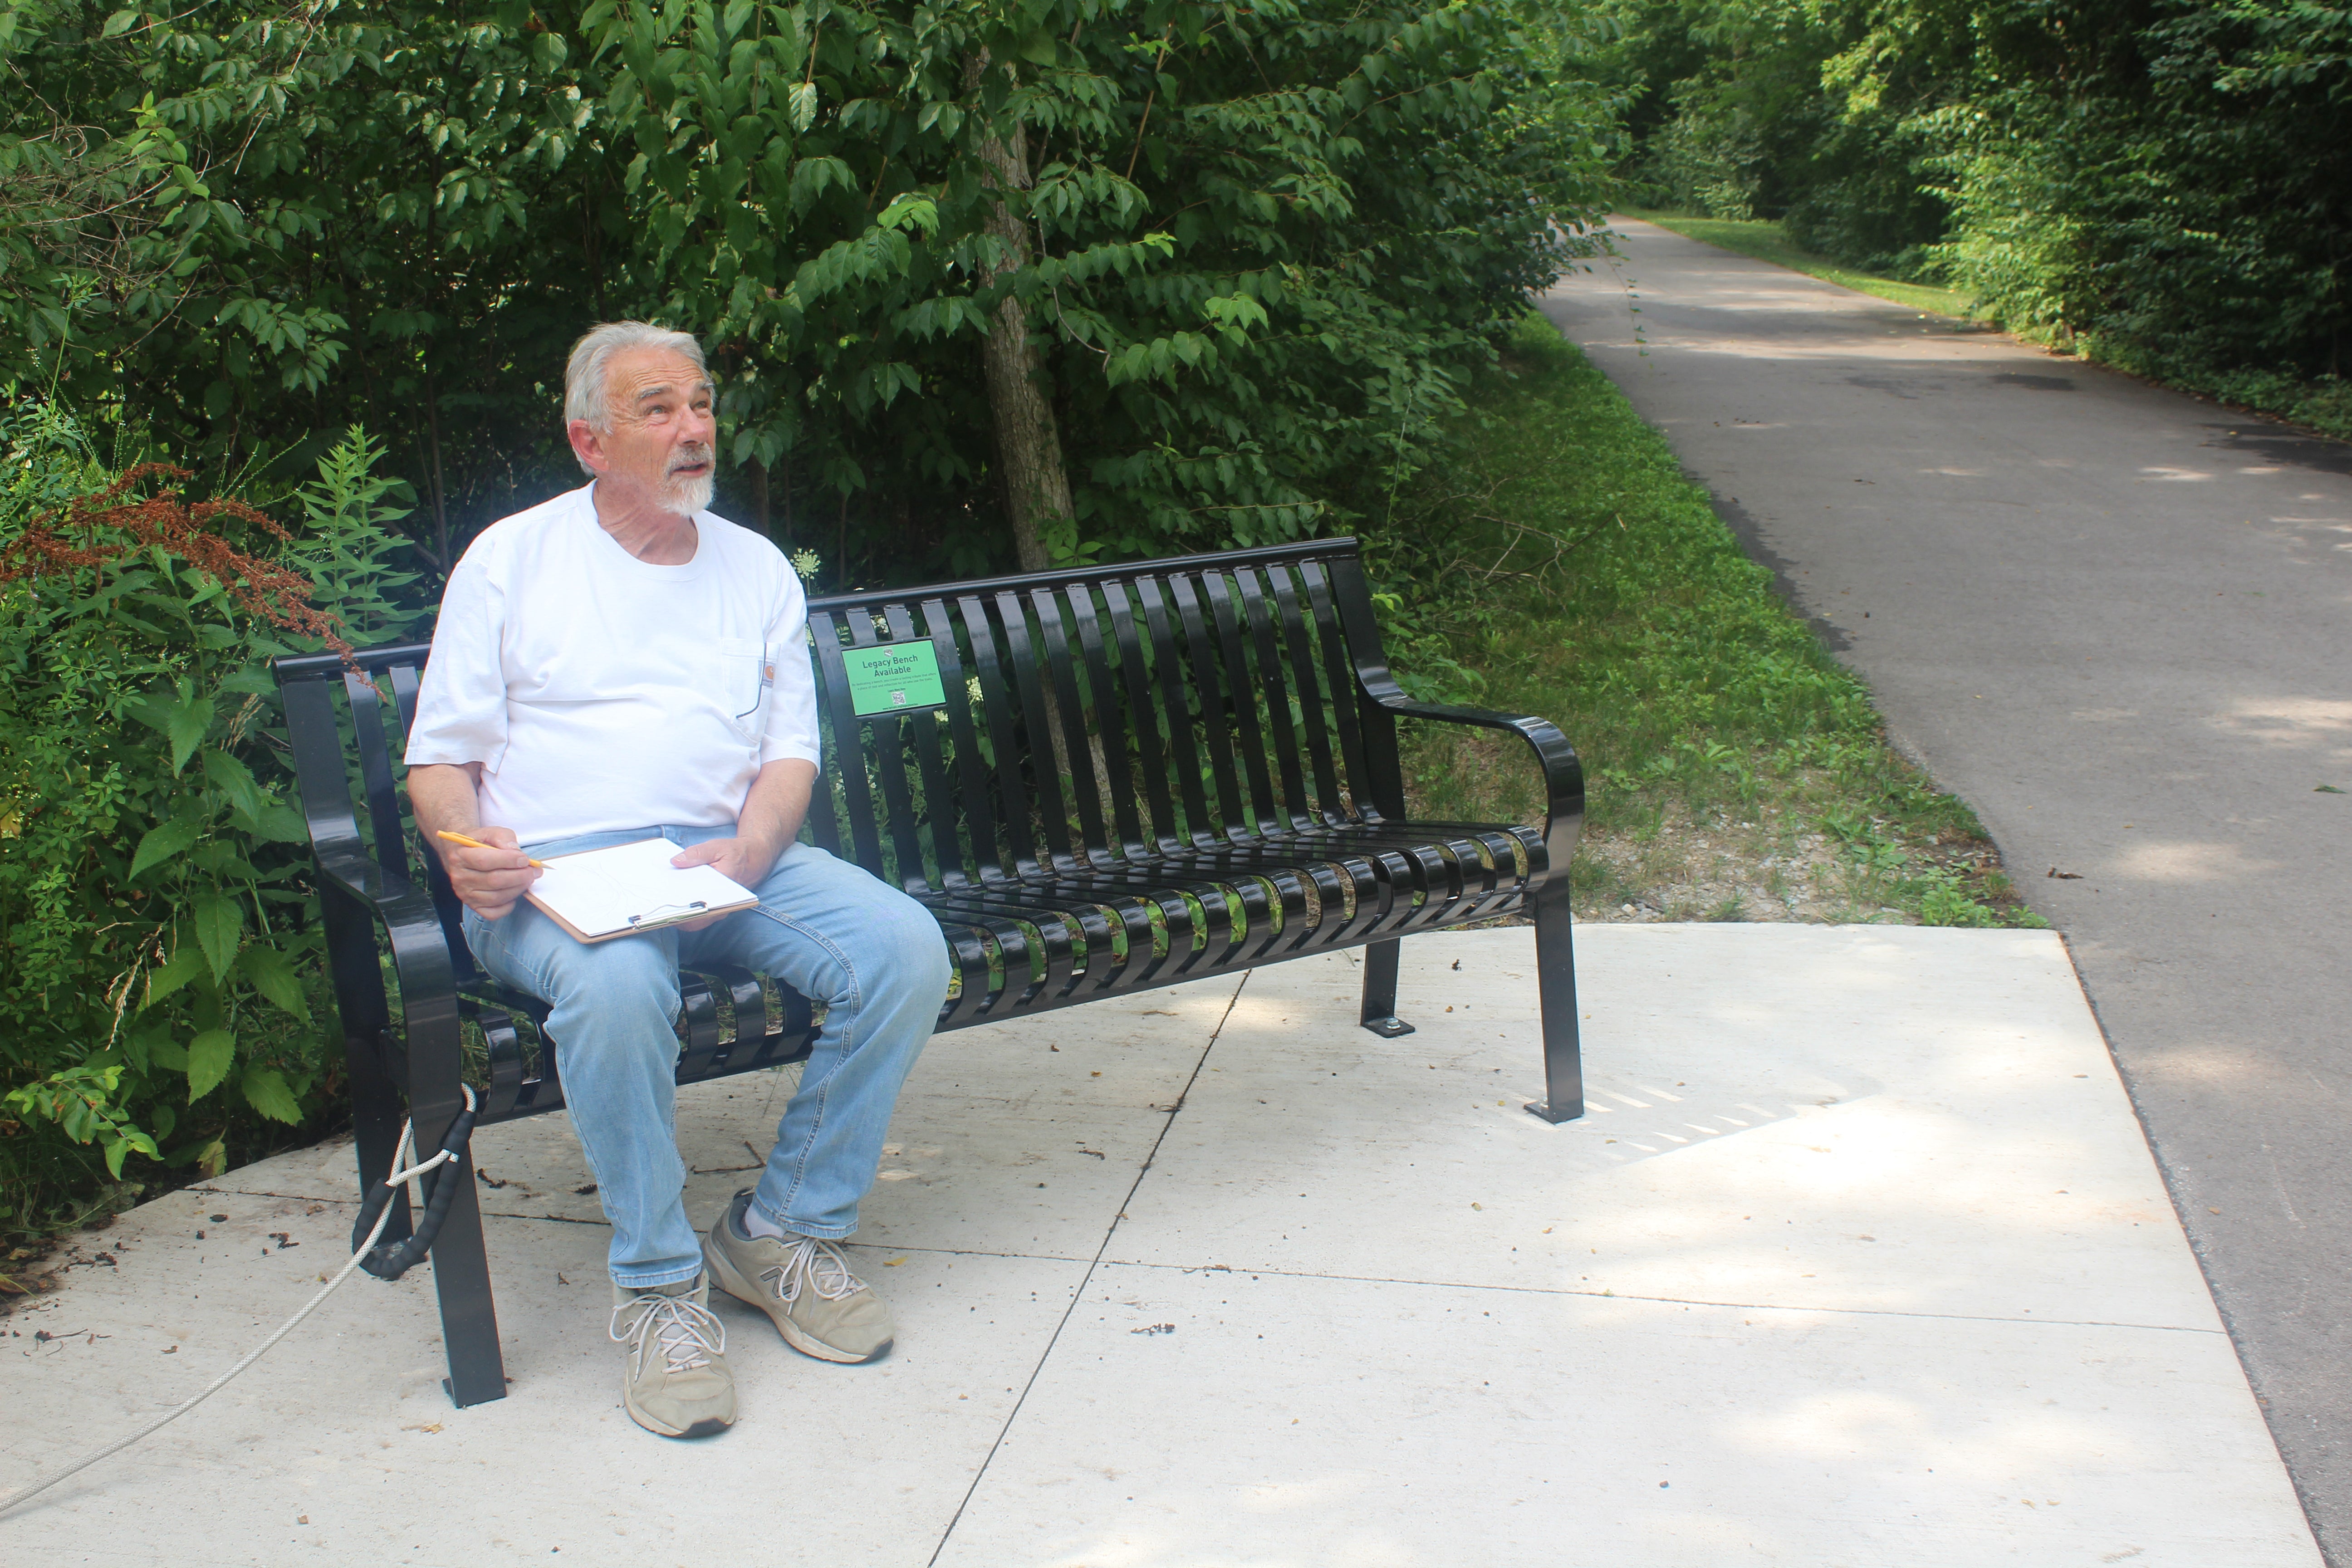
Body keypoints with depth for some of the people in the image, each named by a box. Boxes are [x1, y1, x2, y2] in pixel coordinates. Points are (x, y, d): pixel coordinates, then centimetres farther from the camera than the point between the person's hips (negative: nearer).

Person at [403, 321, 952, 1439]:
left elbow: (791, 750, 11)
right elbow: (440, 758, 6)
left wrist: (748, 851, -11)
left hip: (728, 856, 4)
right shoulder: (512, 560, 8)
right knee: (617, 986, -38)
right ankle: (657, 1285, -18)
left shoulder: (756, 568, 17)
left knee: (907, 948, -22)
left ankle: (783, 1231, -6)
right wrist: (467, 847, -17)